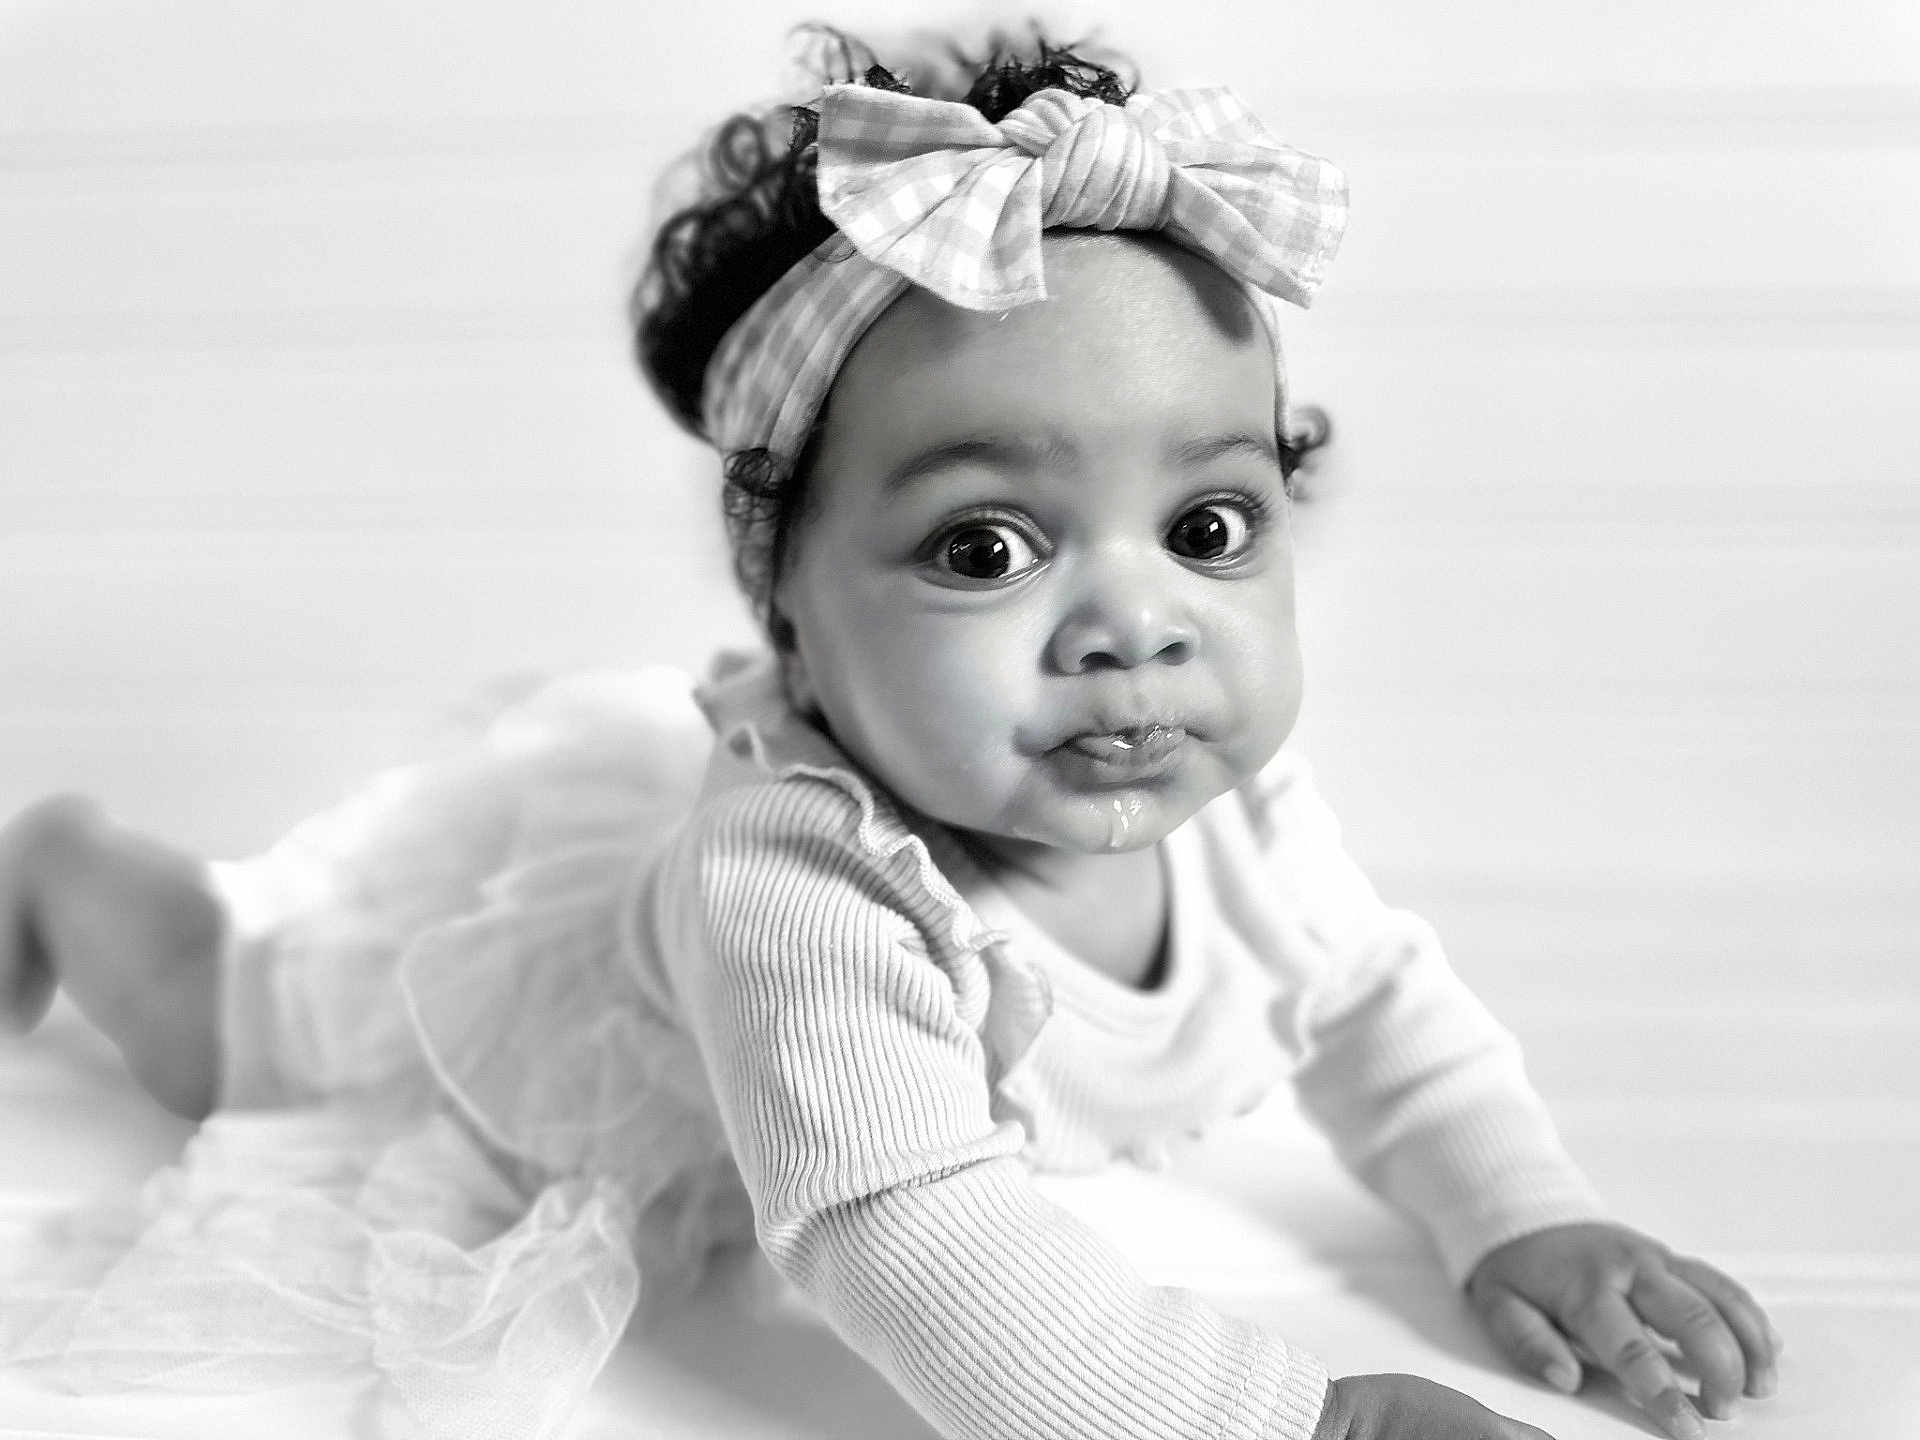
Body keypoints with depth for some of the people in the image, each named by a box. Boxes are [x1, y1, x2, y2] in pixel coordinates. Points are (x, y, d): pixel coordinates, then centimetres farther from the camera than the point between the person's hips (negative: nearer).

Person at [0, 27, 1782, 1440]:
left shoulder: (1229, 803, -27)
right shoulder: (810, 899, -51)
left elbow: (1375, 1003, -9)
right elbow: (926, 1269, -51)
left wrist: (1527, 1222, -19)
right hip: (501, 893, -4)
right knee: (222, 1019, 22)